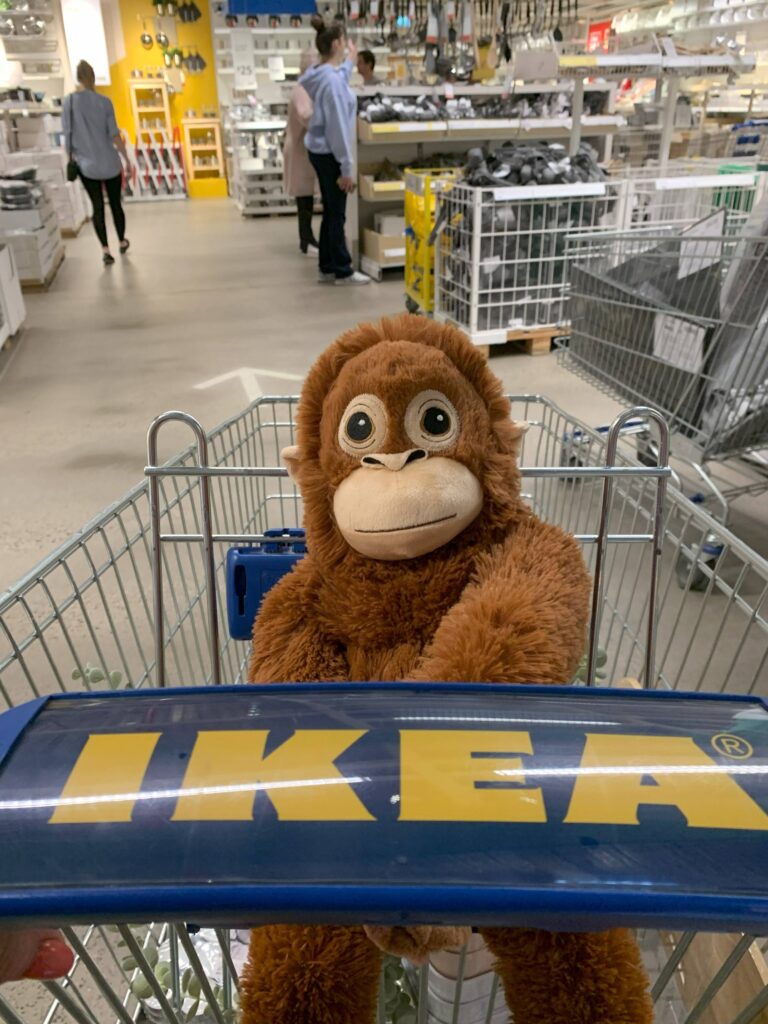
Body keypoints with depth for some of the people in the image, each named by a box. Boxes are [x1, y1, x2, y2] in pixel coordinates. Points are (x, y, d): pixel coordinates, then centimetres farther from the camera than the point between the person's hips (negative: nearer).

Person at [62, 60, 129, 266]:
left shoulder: (69, 102, -1)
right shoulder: (104, 101, -6)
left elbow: (67, 136, 1)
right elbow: (114, 135, -8)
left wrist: (72, 158, 13)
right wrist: (126, 158, 1)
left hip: (86, 164, 1)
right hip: (110, 163, -1)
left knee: (97, 207, 3)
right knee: (115, 203, 14)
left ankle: (105, 249, -8)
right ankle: (122, 242, 28)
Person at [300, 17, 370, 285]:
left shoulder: (320, 73, 9)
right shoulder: (332, 79, -20)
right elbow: (337, 126, -22)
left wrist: (350, 61, 49)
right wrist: (346, 167, -21)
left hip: (320, 152, 10)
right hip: (329, 154, -10)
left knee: (330, 212, 14)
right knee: (337, 214, -2)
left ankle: (328, 268, 20)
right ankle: (342, 271, 7)